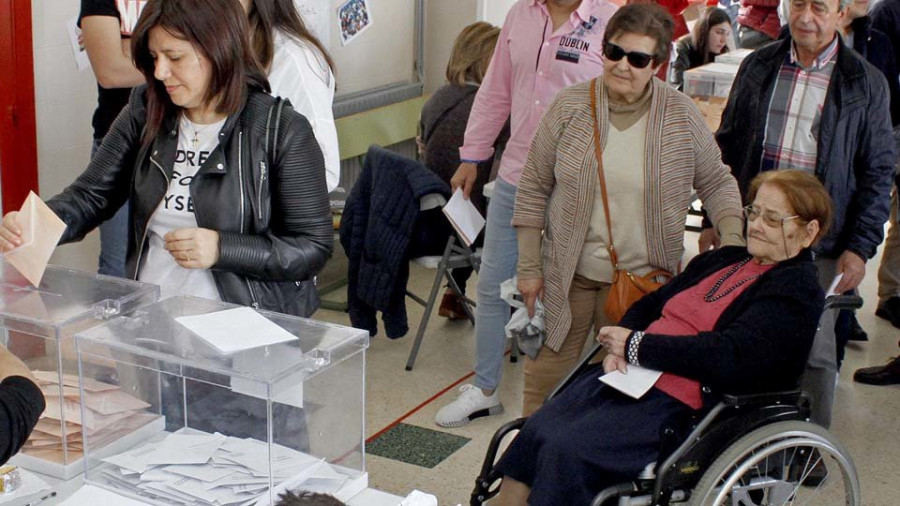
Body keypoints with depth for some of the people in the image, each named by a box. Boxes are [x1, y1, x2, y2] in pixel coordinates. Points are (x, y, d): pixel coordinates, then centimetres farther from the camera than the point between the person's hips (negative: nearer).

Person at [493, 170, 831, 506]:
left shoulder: (798, 289, -4)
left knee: (565, 450, -24)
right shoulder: (724, 260, 20)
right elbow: (649, 305, 21)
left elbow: (731, 356, -18)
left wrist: (637, 346, -12)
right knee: (531, 435, -12)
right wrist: (618, 348, -2)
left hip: (684, 404, -7)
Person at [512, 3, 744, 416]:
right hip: (567, 276, 1)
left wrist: (733, 240, -10)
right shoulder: (570, 107, -5)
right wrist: (529, 267, -1)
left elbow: (717, 183, 6)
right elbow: (533, 189, 0)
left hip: (642, 280, 0)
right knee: (545, 378, 9)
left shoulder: (682, 116, -5)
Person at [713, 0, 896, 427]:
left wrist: (860, 247, -6)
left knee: (815, 352, 3)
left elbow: (877, 172, 2)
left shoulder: (866, 84, 0)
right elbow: (727, 147, 13)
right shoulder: (757, 67, 7)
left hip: (820, 245, -2)